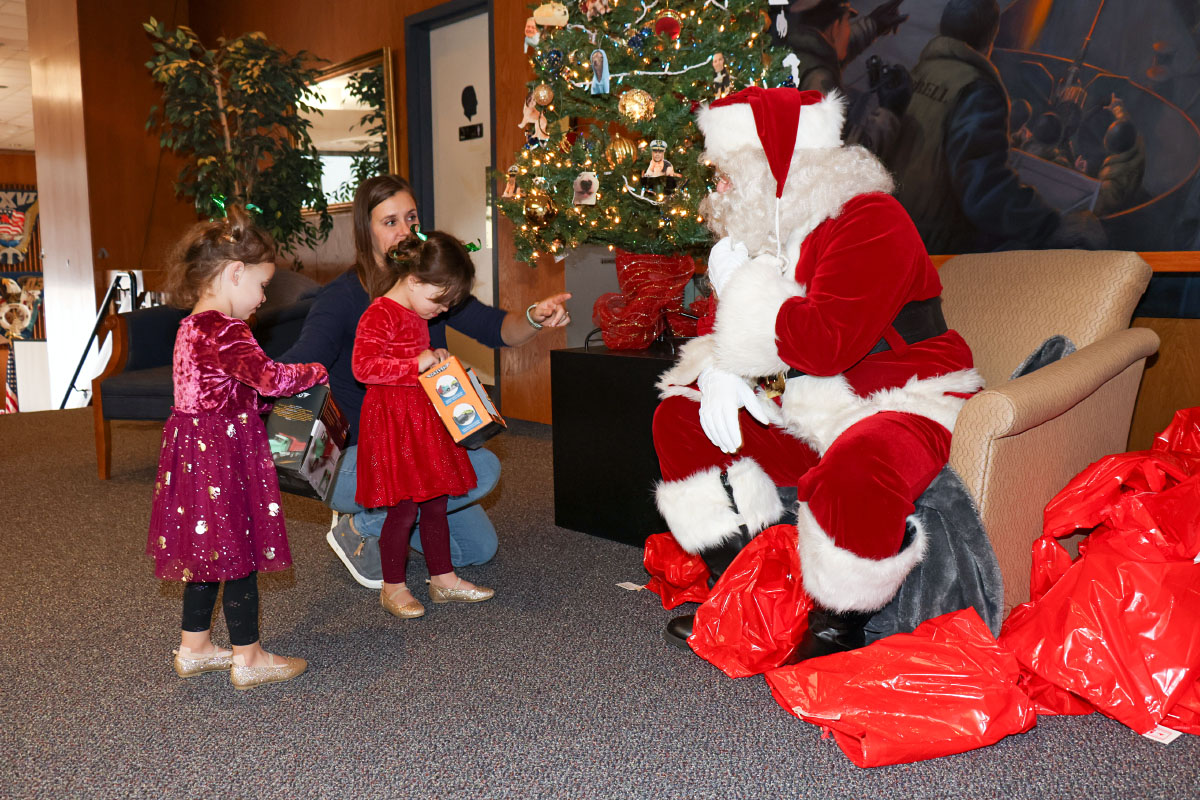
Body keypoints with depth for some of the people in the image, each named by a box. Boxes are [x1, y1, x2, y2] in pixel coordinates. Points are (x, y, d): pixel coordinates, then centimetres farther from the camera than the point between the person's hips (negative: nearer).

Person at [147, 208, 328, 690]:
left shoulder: (192, 327, 11)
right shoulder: (223, 331, -20)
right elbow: (268, 378, -27)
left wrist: (261, 400, 13)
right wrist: (315, 373, -11)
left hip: (196, 449, 10)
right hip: (224, 454, -10)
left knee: (206, 550, 19)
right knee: (237, 554, 1)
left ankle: (194, 648, 31)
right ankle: (248, 659, 13)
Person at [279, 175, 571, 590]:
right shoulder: (341, 298, -19)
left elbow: (496, 329, -3)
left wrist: (536, 318, -25)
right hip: (350, 459, -7)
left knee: (479, 548, 9)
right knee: (481, 469, -26)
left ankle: (375, 514, 22)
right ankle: (360, 527, -8)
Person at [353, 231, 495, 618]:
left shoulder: (416, 315, 16)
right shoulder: (379, 315, -16)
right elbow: (363, 365, -26)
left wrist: (437, 360, 15)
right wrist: (417, 363, -27)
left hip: (424, 419, 10)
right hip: (393, 423, -9)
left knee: (435, 502, 14)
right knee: (404, 508, -3)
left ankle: (443, 578, 25)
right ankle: (393, 587, 14)